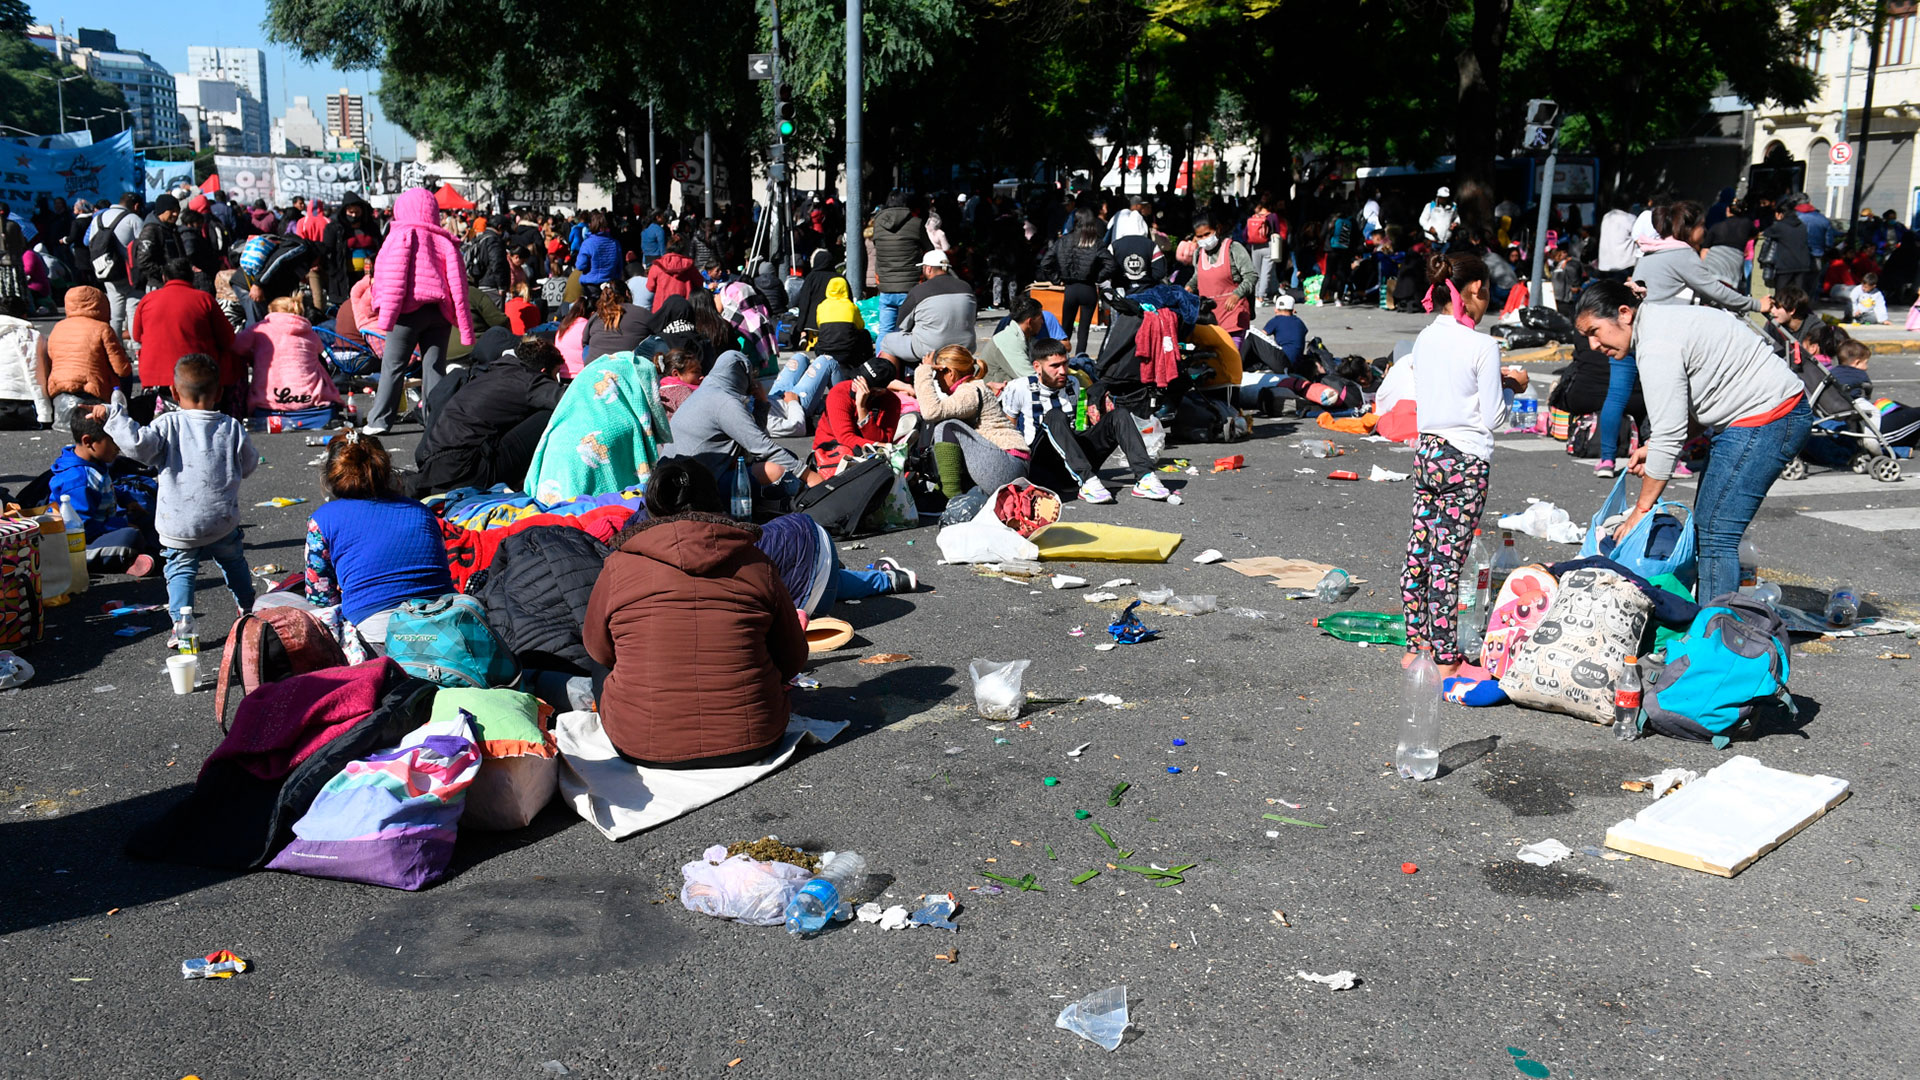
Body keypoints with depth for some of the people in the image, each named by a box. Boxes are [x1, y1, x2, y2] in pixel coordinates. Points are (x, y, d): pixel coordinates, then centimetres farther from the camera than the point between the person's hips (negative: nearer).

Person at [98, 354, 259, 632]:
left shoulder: (169, 424, -9)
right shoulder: (232, 427, -2)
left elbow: (139, 445, -22)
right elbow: (249, 466, 9)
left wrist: (113, 414, -12)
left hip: (179, 525, -2)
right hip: (223, 522, 2)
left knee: (180, 572, 9)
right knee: (234, 563, 24)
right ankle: (249, 611, 37)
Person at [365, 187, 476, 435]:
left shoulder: (402, 234, -1)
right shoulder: (445, 240, 12)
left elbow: (394, 277, -10)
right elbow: (458, 284, 6)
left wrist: (385, 315, -12)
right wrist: (465, 326, 5)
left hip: (410, 309, -4)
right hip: (440, 311, 4)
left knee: (393, 366, 4)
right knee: (434, 367, 6)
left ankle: (380, 421, 6)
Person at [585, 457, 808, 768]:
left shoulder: (619, 566, -5)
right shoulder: (756, 563, -3)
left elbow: (599, 651, 11)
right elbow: (794, 659, 5)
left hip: (642, 749, -1)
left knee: (604, 678, 29)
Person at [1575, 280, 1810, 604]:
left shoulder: (1657, 347, -19)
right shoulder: (1661, 320, 12)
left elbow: (1669, 437, -20)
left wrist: (1641, 509, -14)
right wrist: (1651, 447, 8)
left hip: (1767, 420, -11)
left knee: (1714, 533, -14)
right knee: (1706, 525, 12)